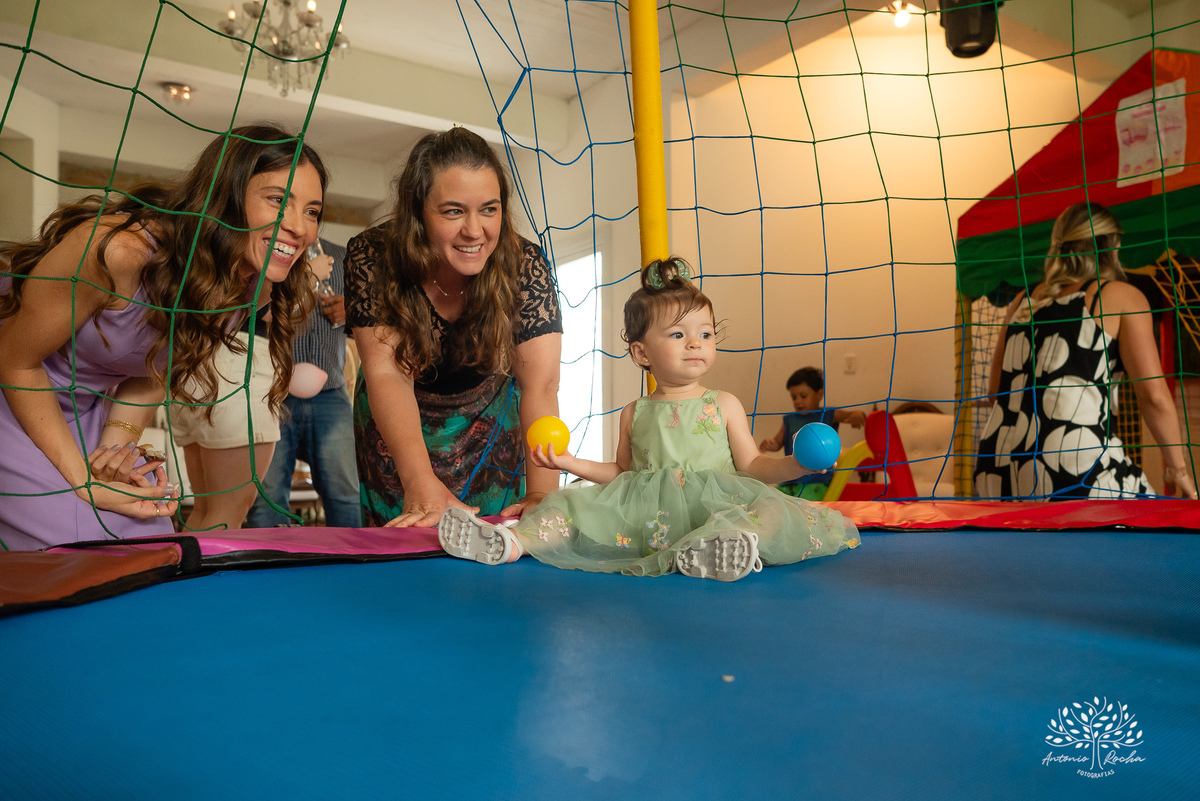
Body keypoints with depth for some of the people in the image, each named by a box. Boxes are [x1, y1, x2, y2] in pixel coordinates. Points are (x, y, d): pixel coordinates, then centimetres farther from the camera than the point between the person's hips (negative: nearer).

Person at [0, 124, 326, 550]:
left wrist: (118, 443, -15)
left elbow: (155, 368, 1)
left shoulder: (245, 284, -12)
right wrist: (83, 482, -23)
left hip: (88, 410, 6)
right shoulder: (121, 248, -34)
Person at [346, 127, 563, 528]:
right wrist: (421, 482, -48)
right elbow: (386, 371, -33)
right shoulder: (371, 258, -26)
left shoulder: (524, 266, -25)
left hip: (490, 427, 0)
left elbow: (540, 385, -32)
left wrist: (542, 494, -47)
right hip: (395, 427, 0)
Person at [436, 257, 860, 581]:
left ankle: (706, 552, -63)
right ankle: (511, 542, -35)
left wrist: (797, 464, -5)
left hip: (714, 503, -2)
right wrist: (573, 463, 15)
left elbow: (751, 466, 12)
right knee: (570, 503, -12)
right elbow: (622, 472, 25)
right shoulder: (635, 414, 17)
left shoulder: (724, 405, 13)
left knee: (770, 510, -34)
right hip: (643, 511, 3)